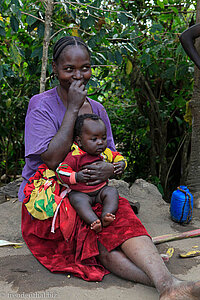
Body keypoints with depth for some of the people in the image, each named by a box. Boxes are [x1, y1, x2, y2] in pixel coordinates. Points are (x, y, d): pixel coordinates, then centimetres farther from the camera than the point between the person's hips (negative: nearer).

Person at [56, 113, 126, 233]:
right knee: (77, 199, -33)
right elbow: (61, 171, -15)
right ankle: (93, 221, -47)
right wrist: (76, 177, -31)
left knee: (112, 191, -23)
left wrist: (121, 164, -6)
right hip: (80, 192, -4)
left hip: (101, 190, 4)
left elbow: (117, 156, 18)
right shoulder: (74, 156, -14)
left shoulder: (106, 153, 2)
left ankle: (106, 216, -38)